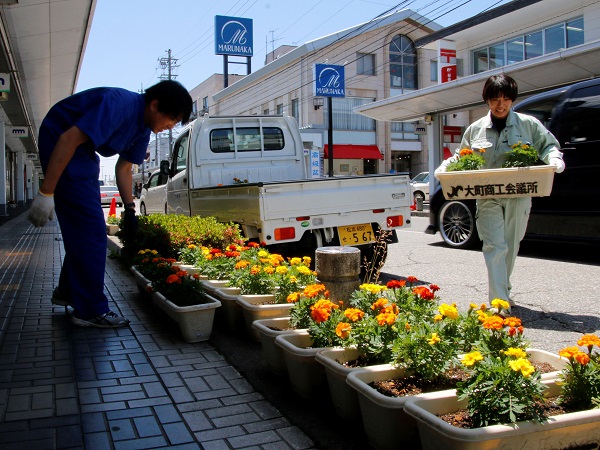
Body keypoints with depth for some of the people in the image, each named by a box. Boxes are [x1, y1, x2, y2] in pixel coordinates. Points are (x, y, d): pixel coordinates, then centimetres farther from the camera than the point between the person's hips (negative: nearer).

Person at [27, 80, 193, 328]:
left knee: (81, 227, 15)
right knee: (91, 229, -11)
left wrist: (129, 208, 3)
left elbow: (124, 167, 12)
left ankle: (68, 291, 32)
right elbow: (69, 139, -31)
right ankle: (90, 310, -3)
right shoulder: (120, 105, -28)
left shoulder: (144, 128, 2)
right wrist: (46, 193, -31)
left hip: (83, 151, 10)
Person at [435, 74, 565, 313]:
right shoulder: (475, 129, 10)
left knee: (510, 246, 11)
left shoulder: (528, 124, 7)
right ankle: (499, 301, -12)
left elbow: (549, 144, 14)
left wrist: (554, 158, -6)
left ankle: (504, 291, 30)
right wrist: (446, 166, 1)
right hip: (487, 198, -1)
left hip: (519, 197, 1)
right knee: (495, 246, -10)